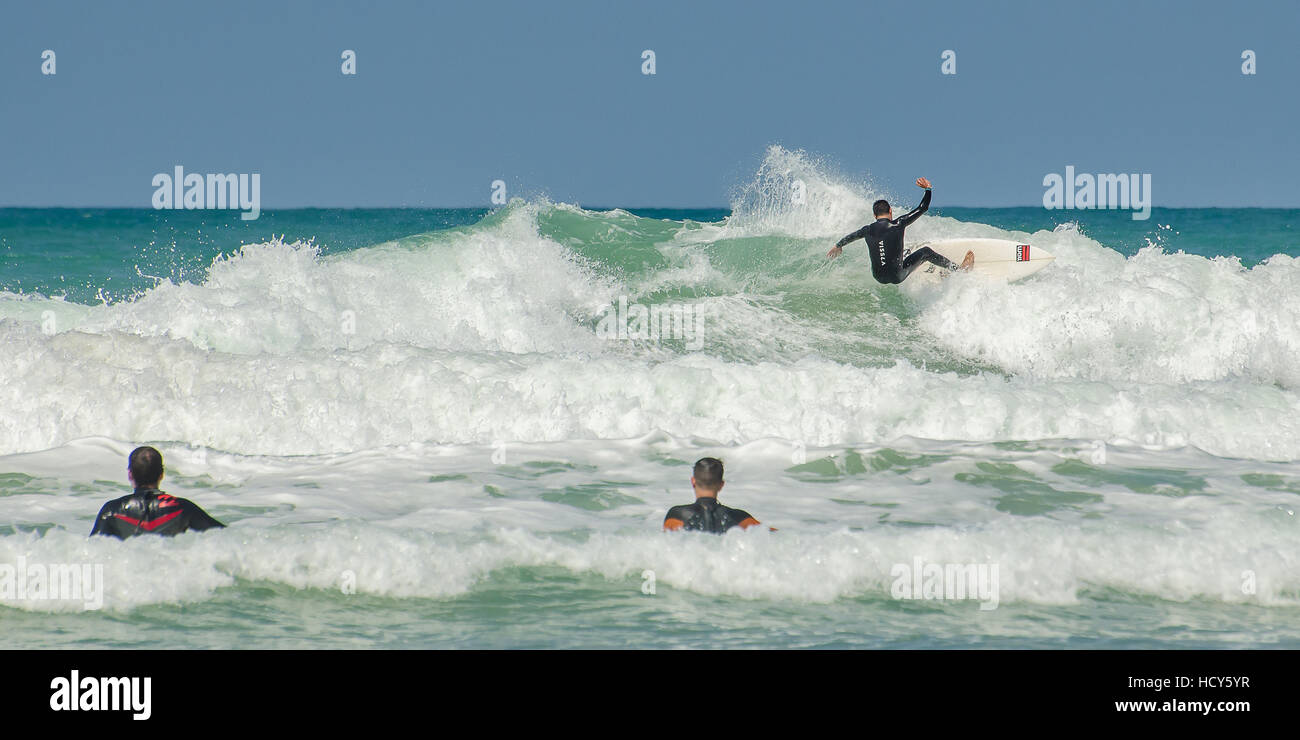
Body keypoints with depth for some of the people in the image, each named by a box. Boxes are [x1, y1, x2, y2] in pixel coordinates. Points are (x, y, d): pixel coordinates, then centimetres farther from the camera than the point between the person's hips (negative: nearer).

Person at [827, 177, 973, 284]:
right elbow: (922, 208, 2)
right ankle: (958, 269, 23)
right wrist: (928, 189, 15)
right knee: (925, 252, 13)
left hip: (879, 278, 4)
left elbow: (850, 237, 25)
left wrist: (838, 246, 45)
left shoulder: (868, 230, 4)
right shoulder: (898, 224, -7)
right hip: (897, 276, -4)